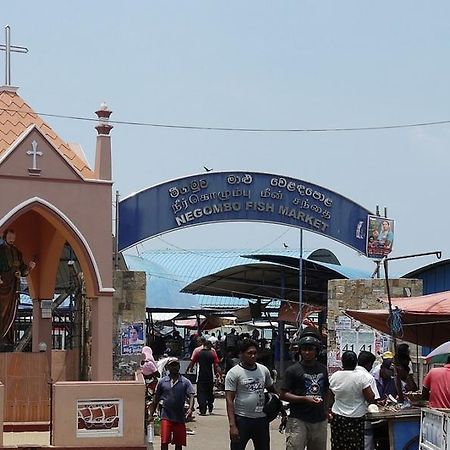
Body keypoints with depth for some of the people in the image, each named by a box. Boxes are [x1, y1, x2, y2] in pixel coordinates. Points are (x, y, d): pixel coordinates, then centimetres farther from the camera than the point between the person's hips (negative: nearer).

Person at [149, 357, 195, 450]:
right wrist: (151, 415, 6)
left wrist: (190, 409, -27)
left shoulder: (185, 382, 3)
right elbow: (155, 400, 11)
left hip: (180, 417, 1)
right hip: (166, 416, -1)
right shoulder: (162, 381, 6)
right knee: (164, 442, -10)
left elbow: (191, 396, -8)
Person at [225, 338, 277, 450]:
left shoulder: (264, 370, 7)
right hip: (242, 420, -6)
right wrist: (232, 425, -20)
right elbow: (229, 400, -12)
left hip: (262, 419, 6)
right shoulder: (234, 373, -9)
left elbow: (272, 390, 20)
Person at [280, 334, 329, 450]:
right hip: (298, 420, -5)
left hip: (319, 419, 5)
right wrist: (305, 399, -17)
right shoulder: (293, 370, -4)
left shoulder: (322, 369, 13)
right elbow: (284, 395, -7)